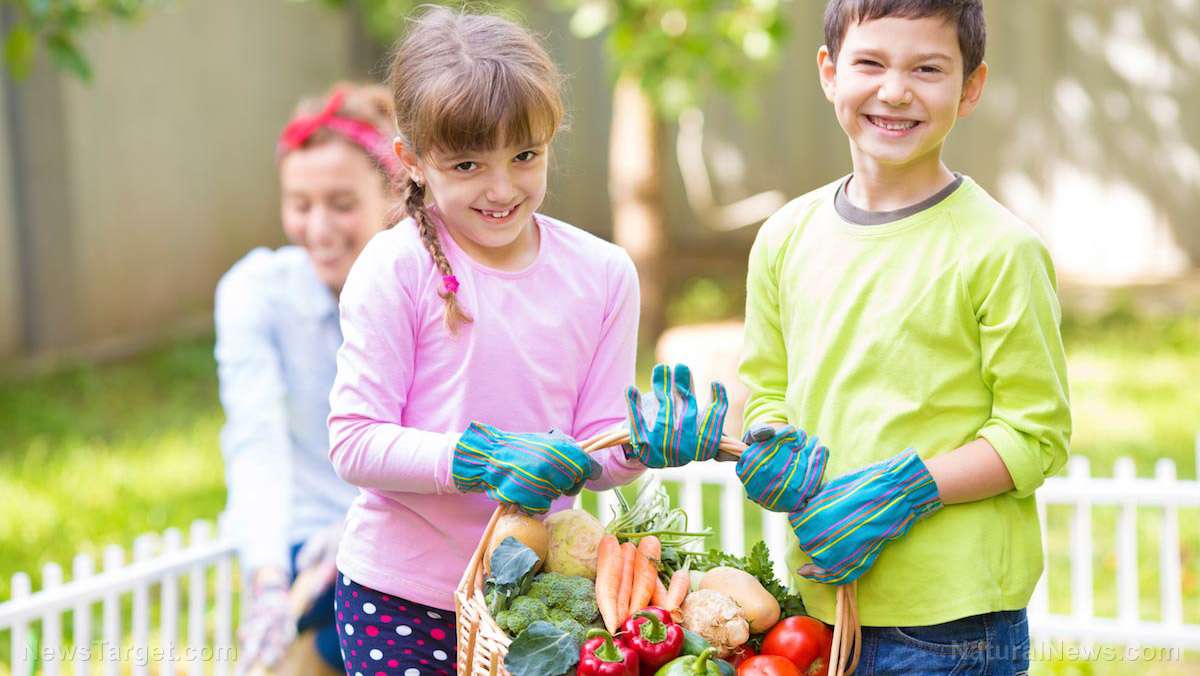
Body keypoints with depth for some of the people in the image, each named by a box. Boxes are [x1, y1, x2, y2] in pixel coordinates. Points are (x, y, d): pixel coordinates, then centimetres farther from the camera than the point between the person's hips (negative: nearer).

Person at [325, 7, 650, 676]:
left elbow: (594, 452, 5)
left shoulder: (602, 273, 1)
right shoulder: (396, 268, -11)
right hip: (401, 594, -3)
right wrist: (478, 457, -26)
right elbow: (354, 444, -13)